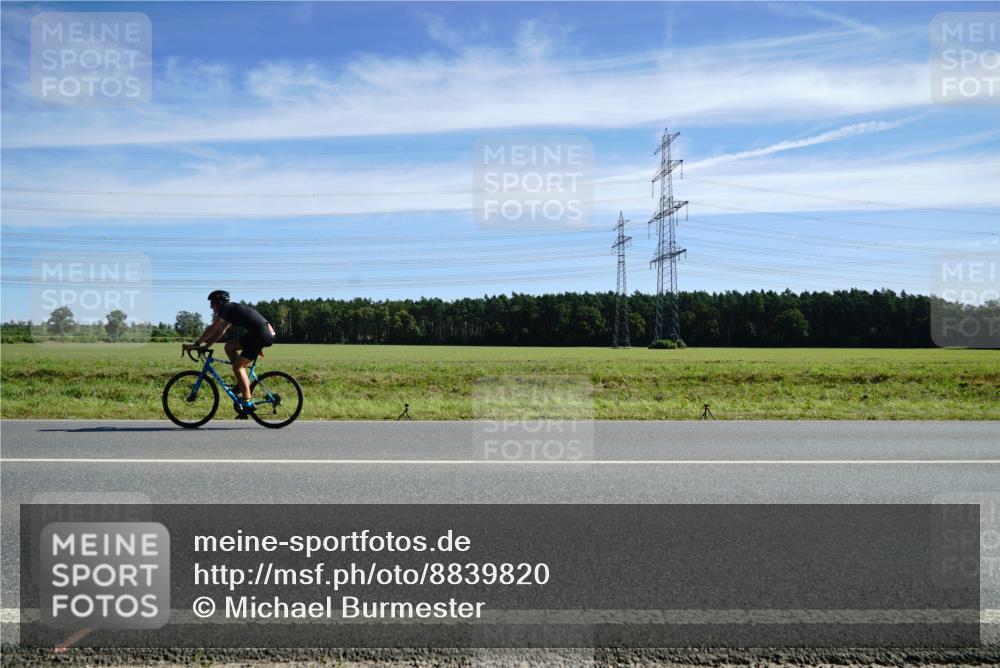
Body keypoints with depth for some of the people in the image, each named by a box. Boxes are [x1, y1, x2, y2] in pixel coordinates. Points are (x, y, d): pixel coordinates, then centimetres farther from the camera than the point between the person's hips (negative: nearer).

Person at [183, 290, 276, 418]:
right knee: (229, 346, 16)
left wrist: (196, 344, -3)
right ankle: (242, 385, 16)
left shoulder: (227, 307, -4)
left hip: (263, 335, -9)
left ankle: (248, 404, -9)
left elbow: (212, 329, -8)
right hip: (265, 333, 9)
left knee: (238, 366, -8)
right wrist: (205, 346, 19)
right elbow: (219, 332, 25)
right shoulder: (231, 310, 24)